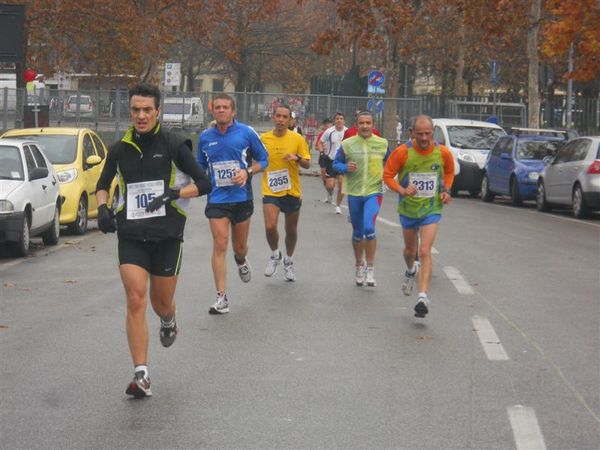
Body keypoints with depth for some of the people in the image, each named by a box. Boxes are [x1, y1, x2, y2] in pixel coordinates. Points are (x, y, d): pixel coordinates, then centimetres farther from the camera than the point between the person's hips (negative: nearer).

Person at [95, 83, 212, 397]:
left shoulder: (173, 145, -4)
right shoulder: (120, 149, 6)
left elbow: (204, 183, -2)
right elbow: (103, 185, 21)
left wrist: (174, 193, -19)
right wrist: (103, 207, 0)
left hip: (167, 235, -1)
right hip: (131, 234, 2)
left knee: (161, 302, 8)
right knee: (135, 300, -13)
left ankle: (169, 322, 48)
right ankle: (141, 375, -13)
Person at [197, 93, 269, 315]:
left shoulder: (247, 133, -4)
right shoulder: (205, 137, 4)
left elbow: (263, 159, 3)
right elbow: (200, 166, 18)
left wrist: (248, 172, -14)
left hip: (242, 198, -1)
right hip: (217, 199, 1)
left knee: (240, 247, 11)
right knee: (219, 245, -10)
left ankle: (241, 261, 51)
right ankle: (222, 298, -8)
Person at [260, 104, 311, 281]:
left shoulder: (297, 139, -3)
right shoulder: (263, 139, -2)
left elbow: (307, 164, 0)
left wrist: (297, 158, -18)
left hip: (292, 192, 1)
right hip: (271, 191, -1)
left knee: (291, 230, 12)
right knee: (270, 227, -18)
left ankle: (288, 261, 36)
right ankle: (275, 255, 11)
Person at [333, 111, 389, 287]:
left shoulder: (382, 144, 2)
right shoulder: (347, 144, 1)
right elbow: (336, 164, 6)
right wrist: (346, 168, -14)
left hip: (374, 192, -2)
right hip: (354, 193, 2)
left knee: (369, 227, -21)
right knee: (357, 232, 13)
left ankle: (370, 268, -10)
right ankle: (359, 265, 33)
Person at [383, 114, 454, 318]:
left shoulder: (443, 153, -8)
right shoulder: (402, 152, -13)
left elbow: (449, 172, 13)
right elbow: (387, 175, -5)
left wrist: (446, 190, -3)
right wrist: (402, 190, -22)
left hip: (431, 209, -1)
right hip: (408, 208, 1)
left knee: (425, 252, -15)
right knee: (410, 250, 19)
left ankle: (423, 297, -18)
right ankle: (410, 271, 54)